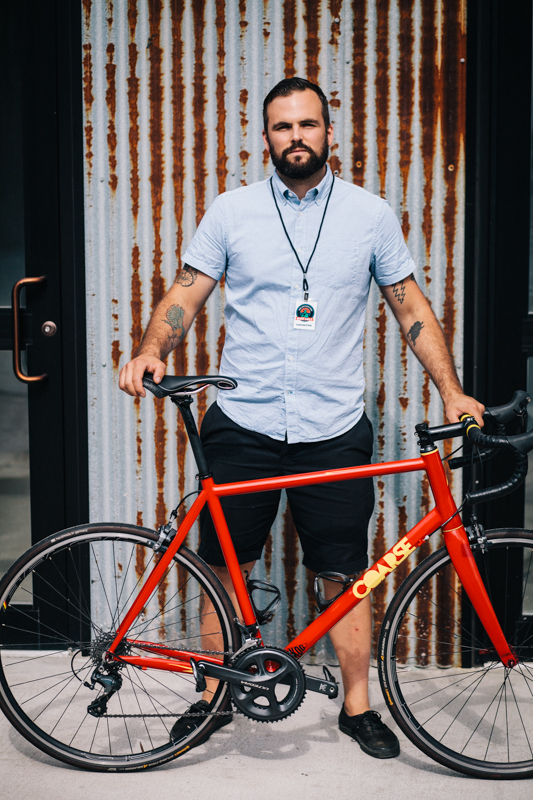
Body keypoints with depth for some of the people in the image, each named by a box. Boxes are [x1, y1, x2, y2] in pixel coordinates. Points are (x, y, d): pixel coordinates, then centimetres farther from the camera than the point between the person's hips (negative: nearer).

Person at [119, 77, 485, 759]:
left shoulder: (370, 213, 4)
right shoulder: (231, 210, 3)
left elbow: (410, 306, 7)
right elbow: (185, 294, 3)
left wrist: (452, 392, -1)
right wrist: (152, 351, -16)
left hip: (335, 429, 0)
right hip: (242, 425, 1)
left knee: (347, 573, 7)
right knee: (226, 567, 10)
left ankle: (357, 705, 25)